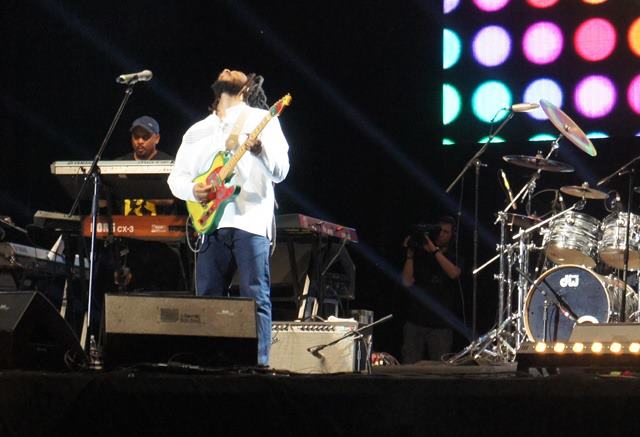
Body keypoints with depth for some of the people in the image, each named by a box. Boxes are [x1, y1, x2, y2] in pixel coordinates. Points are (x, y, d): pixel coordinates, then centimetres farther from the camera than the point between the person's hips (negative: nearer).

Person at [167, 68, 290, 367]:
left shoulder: (261, 120, 7)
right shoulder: (197, 131, 20)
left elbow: (280, 173, -3)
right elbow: (175, 178, 18)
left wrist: (259, 151, -24)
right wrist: (193, 189, -5)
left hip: (250, 220, -5)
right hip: (210, 224, 5)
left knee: (255, 296, -10)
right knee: (208, 298, 4)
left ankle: (258, 363, -12)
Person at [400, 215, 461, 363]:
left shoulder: (454, 257, 8)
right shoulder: (420, 255, 8)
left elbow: (454, 273, -15)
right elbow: (407, 282, -1)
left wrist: (434, 250, -18)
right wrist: (409, 255, -7)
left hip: (441, 325, -1)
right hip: (415, 322, 1)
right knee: (409, 367, -2)